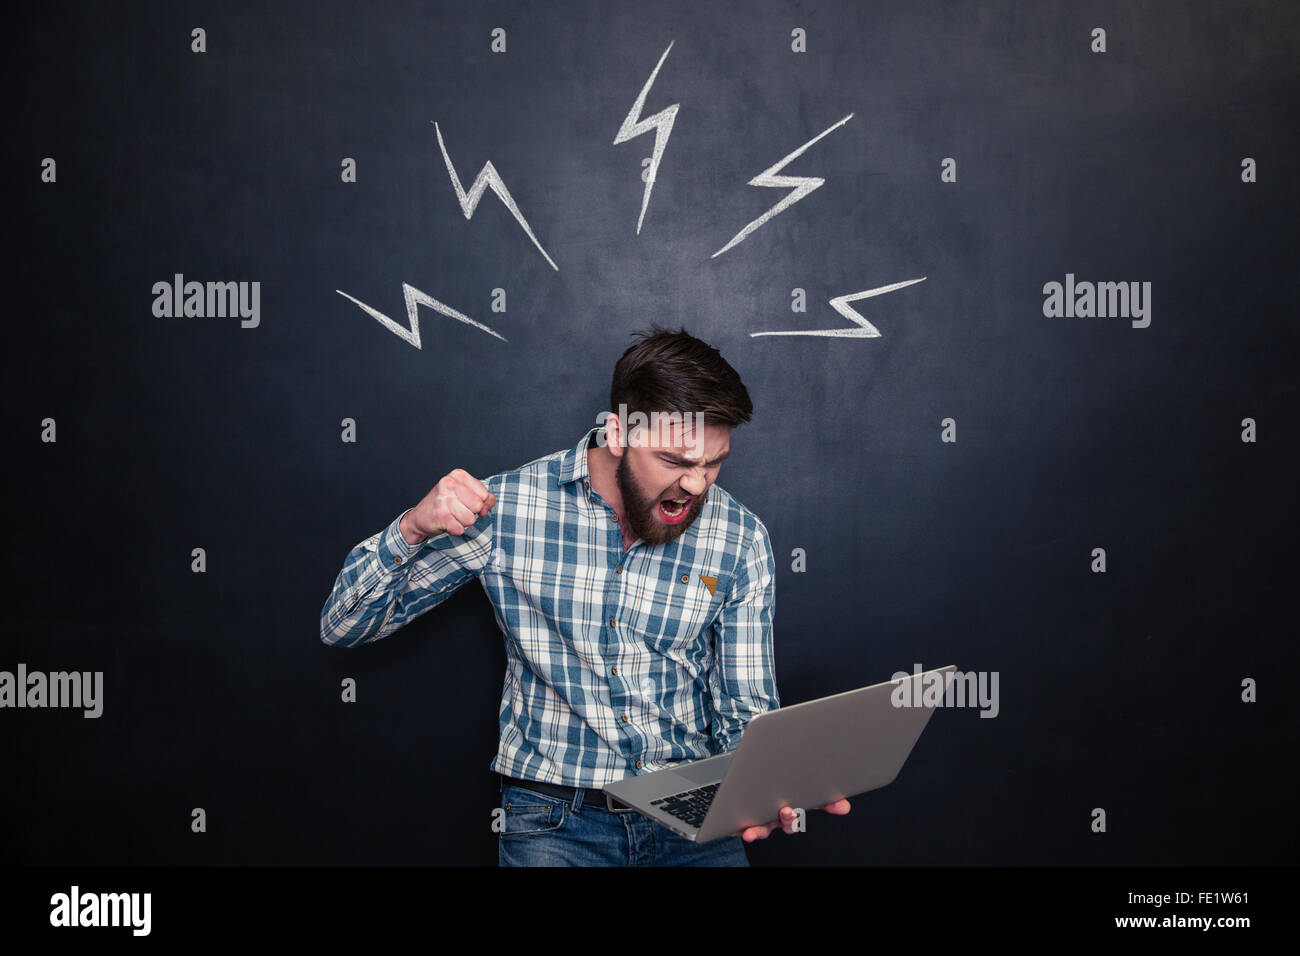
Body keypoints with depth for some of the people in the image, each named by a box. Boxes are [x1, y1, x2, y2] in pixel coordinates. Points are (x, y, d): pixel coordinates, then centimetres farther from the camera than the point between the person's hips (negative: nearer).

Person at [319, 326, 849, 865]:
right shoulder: (508, 508, -9)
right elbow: (341, 628, -2)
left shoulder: (740, 540, -4)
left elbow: (745, 715, 2)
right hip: (556, 815, -2)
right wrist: (412, 530, -21)